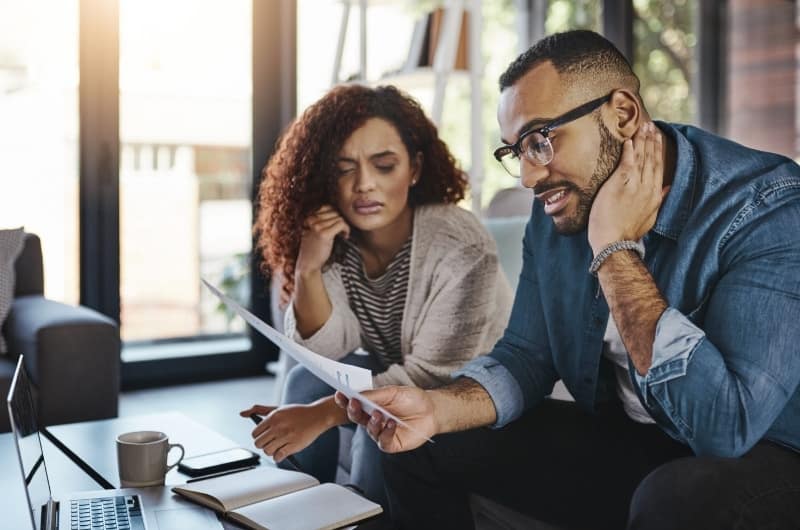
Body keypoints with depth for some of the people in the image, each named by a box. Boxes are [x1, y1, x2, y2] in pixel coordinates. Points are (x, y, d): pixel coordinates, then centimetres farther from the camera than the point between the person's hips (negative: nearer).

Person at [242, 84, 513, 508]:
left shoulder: (460, 248, -29)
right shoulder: (335, 241, -12)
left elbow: (433, 377, -27)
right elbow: (328, 350, -12)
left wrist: (320, 414, -36)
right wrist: (308, 269, -30)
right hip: (392, 374, 5)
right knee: (306, 380, -17)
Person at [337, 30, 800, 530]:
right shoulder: (556, 209, -4)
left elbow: (725, 426, -33)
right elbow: (527, 354, 1)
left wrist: (616, 250, -29)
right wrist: (440, 408, -18)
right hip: (620, 439, 5)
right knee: (423, 449, -1)